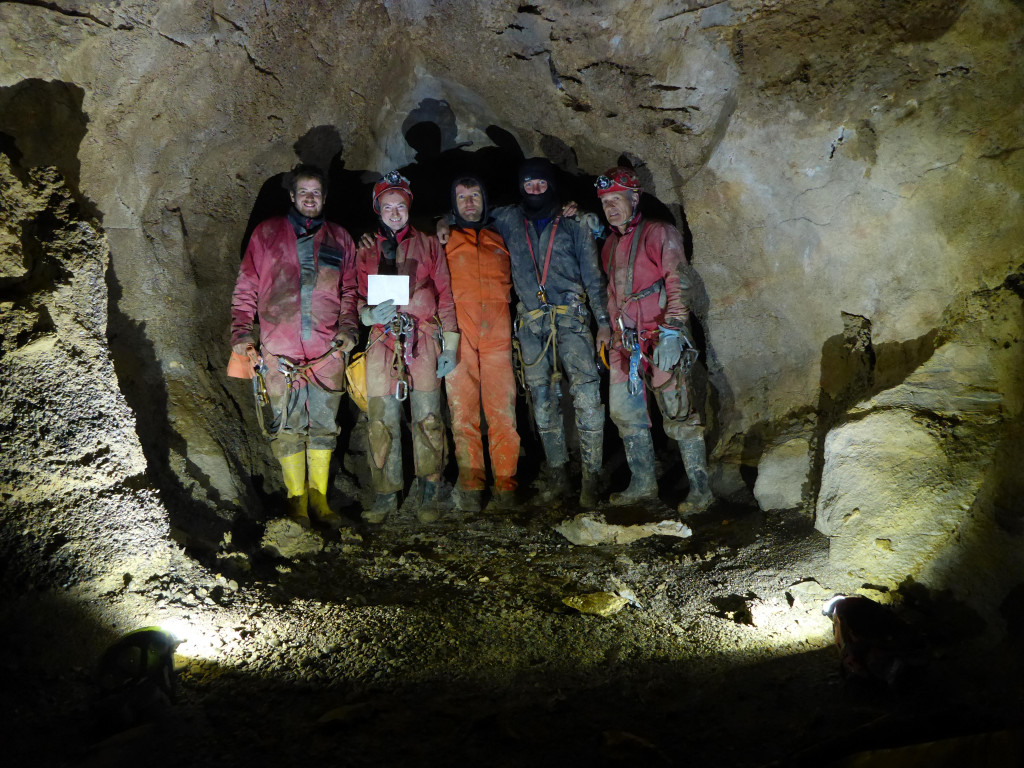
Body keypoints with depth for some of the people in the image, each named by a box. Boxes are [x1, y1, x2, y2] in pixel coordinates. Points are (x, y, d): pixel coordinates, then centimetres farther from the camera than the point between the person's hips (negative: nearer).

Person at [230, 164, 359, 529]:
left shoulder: (339, 239, 14)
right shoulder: (267, 234, 9)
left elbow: (349, 291, 16)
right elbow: (246, 288, 9)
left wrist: (347, 328, 0)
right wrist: (241, 332, -2)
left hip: (327, 349, 2)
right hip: (280, 349, -1)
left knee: (324, 423, 5)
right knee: (288, 424, 1)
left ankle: (319, 498, 15)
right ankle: (297, 498, 12)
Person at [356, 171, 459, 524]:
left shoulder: (427, 245, 13)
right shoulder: (366, 250, 16)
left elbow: (445, 294, 10)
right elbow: (357, 298, 13)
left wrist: (449, 345, 2)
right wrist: (371, 313, -11)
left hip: (423, 341, -1)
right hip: (382, 341, 1)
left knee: (427, 419, -4)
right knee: (382, 420, -3)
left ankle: (430, 495, 8)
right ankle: (386, 496, 8)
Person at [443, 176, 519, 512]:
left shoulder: (500, 239, 23)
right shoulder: (444, 239, 19)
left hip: (497, 333, 1)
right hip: (459, 333, -1)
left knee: (503, 410, -7)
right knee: (462, 411, -5)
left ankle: (505, 483, -2)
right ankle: (470, 485, -1)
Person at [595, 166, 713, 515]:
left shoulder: (659, 234, -3)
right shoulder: (610, 245, 18)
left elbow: (677, 283, -9)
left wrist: (671, 329, -18)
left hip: (659, 336, -7)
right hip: (625, 339, 8)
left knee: (678, 413, -8)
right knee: (625, 413, 9)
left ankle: (699, 489, -1)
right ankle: (643, 483, 21)